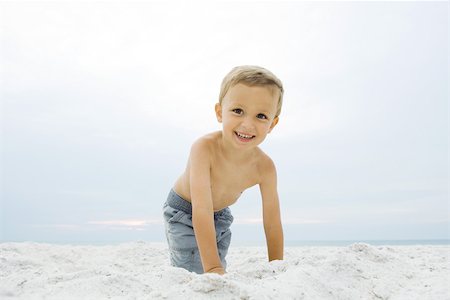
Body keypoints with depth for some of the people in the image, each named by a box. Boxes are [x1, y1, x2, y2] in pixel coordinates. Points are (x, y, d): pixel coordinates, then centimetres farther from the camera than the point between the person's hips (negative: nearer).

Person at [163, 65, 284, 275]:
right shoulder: (205, 147, -38)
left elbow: (272, 224, -15)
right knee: (192, 273, -12)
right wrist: (212, 266, -47)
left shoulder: (264, 167, -25)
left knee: (218, 274, 8)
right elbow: (201, 210, -43)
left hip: (219, 217, 4)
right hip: (183, 213, -3)